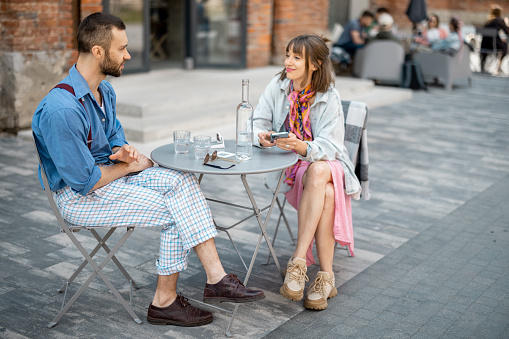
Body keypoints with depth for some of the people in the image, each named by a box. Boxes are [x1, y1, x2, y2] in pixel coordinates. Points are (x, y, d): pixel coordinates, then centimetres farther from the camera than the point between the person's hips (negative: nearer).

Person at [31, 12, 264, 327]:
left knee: (183, 181, -12)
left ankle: (216, 277, -12)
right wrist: (133, 165, -10)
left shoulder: (104, 90, 3)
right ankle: (165, 302, 0)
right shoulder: (60, 110, -28)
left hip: (108, 173, 9)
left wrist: (124, 151, -7)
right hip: (79, 196, -9)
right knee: (173, 212, -17)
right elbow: (86, 182, -25)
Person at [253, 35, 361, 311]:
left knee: (318, 172, -38)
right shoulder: (277, 86, -2)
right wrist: (263, 137, -25)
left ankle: (298, 261, -35)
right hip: (289, 167, 1)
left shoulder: (329, 97, -9)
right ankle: (326, 277, -29)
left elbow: (329, 146, -16)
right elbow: (256, 124, -1)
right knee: (326, 193, -32)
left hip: (325, 163, 0)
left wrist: (302, 147, -36)